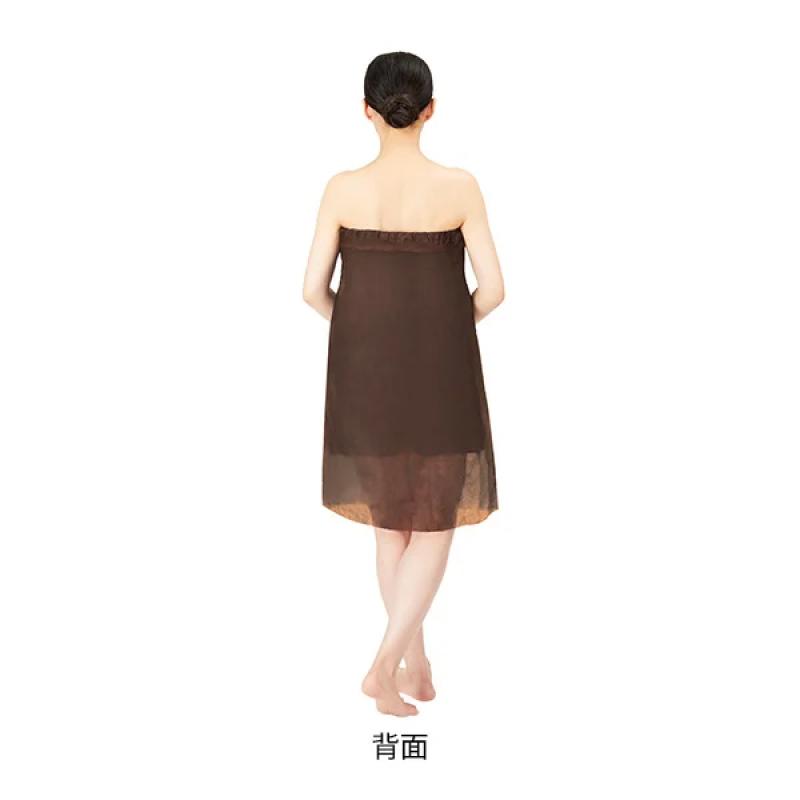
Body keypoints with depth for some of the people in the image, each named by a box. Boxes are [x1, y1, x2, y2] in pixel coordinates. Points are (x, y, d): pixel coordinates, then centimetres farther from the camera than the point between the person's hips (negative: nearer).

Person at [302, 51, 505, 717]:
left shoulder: (343, 190, -6)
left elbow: (314, 291, -4)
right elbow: (492, 289, -9)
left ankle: (417, 664, 28)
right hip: (439, 382, -2)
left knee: (392, 524, 19)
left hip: (365, 381, 2)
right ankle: (384, 664, -1)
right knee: (434, 527, 13)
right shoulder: (459, 187, -10)